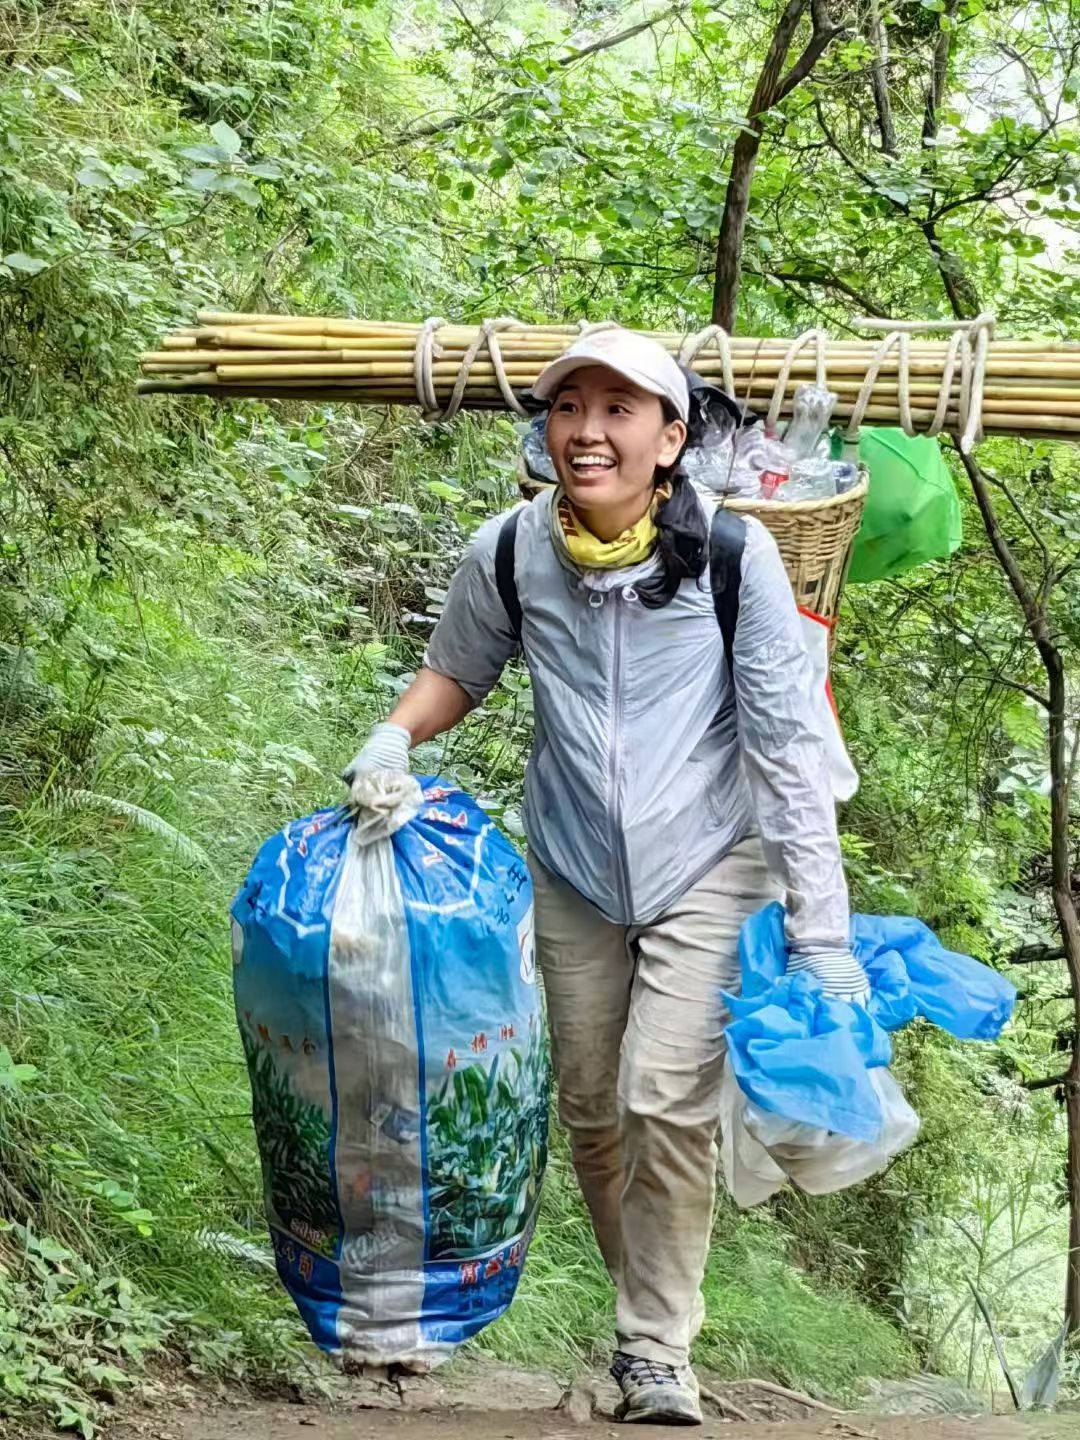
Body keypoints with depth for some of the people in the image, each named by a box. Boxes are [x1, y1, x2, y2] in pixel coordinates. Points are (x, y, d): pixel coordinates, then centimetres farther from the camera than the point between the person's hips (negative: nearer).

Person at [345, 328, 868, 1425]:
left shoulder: (732, 554, -19)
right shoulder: (509, 553, -11)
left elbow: (788, 742, -15)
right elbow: (458, 668, 11)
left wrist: (820, 931, -17)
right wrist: (394, 734, -11)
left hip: (707, 866, -3)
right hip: (575, 871, 4)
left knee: (665, 1101, -15)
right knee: (590, 1105, 12)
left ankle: (655, 1347, 0)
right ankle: (653, 1292, 34)